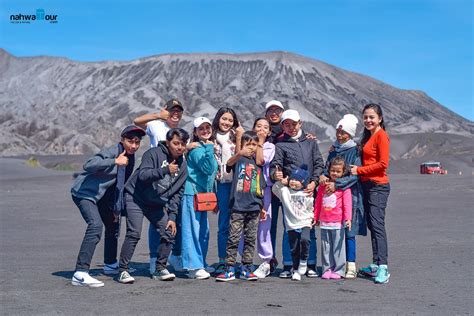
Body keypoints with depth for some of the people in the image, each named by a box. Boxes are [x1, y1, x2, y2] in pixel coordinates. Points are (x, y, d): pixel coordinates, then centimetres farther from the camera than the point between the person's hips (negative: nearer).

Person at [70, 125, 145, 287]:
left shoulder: (130, 158, 3)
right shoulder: (111, 152, -23)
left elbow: (121, 183, 12)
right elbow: (88, 165, -40)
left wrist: (117, 207, 10)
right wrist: (115, 161, -42)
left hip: (101, 194, 10)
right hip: (84, 192, -10)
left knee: (113, 224, 20)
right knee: (96, 225, -28)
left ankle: (110, 265, 41)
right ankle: (80, 274, -30)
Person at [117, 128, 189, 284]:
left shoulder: (183, 165, 4)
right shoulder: (154, 153, -14)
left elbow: (177, 193, 6)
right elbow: (142, 175, -26)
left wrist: (172, 216, 0)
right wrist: (165, 170, -36)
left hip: (157, 204, 6)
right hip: (136, 199, -6)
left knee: (169, 233, -1)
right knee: (134, 234, -16)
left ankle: (160, 269, 15)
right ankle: (123, 271, -5)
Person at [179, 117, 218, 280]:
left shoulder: (209, 147, 17)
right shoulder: (196, 149, -11)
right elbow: (208, 169, -22)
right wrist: (209, 149, -28)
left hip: (203, 193, 9)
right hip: (192, 192, -9)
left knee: (204, 230, 13)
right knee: (192, 229, -8)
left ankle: (201, 263, 22)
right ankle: (193, 267, -6)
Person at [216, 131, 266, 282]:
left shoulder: (258, 163, 15)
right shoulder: (238, 159, 2)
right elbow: (229, 163, -24)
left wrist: (262, 207, 18)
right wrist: (239, 153, -44)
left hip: (254, 208, 5)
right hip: (238, 207, -4)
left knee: (250, 239, 8)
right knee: (233, 238, -3)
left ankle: (246, 269, 16)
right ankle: (229, 269, 3)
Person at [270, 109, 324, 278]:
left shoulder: (310, 141, 16)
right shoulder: (280, 144, 8)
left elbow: (319, 164, 10)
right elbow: (275, 165, -3)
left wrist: (313, 182, -4)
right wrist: (276, 175, -26)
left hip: (309, 190, 2)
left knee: (310, 228, 4)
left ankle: (311, 265, 12)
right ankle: (288, 266, 5)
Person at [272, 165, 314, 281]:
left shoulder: (307, 195, 7)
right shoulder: (285, 191, 6)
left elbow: (311, 208, 16)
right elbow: (275, 189, 2)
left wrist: (311, 218, 9)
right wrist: (281, 183, -9)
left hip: (305, 223, -1)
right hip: (291, 225, 1)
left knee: (304, 240, -26)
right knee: (294, 248, 4)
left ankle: (303, 261, -5)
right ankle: (296, 270, 18)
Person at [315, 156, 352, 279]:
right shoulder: (323, 185, 10)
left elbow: (347, 203, -8)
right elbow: (318, 202, 15)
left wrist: (348, 218, -17)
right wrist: (315, 217, 17)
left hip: (338, 223, -4)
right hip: (324, 222, 4)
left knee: (338, 246, 0)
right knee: (325, 247, 8)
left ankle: (338, 270, 9)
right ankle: (327, 269, 17)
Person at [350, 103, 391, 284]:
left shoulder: (381, 135, -9)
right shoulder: (368, 136, 18)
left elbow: (383, 163, -15)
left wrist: (359, 170, -12)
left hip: (378, 186, -9)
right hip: (367, 185, 9)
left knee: (377, 224, -14)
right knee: (372, 225, 10)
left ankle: (383, 268, -17)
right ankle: (375, 265, 16)